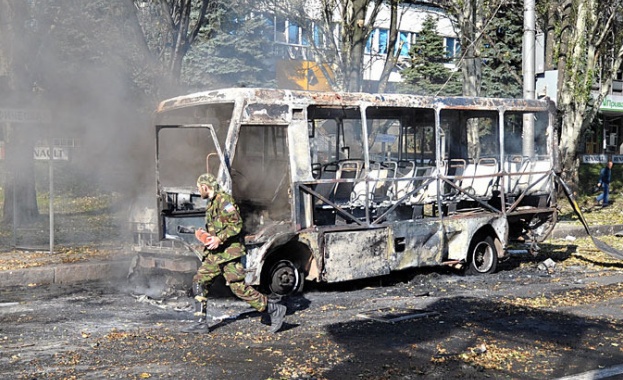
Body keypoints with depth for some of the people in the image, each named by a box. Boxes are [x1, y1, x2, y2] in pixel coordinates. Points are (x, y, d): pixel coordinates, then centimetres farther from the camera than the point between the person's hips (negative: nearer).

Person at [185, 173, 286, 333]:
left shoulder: (223, 200, -12)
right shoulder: (211, 203, 18)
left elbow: (236, 224, -19)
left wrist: (219, 238, -23)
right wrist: (205, 235, 9)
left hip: (228, 252, -10)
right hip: (215, 253, 10)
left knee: (239, 287, -12)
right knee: (199, 281, 7)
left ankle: (275, 310, -4)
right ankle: (201, 323, 11)